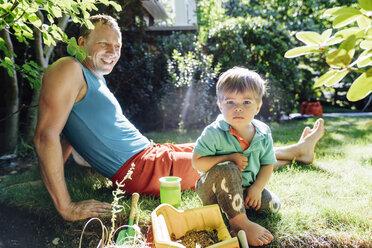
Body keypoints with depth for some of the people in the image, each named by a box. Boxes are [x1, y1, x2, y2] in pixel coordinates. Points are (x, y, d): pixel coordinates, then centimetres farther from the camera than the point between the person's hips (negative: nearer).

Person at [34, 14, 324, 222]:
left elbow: (67, 134, 19)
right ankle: (297, 150, 28)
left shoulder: (97, 79, 13)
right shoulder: (70, 70, -15)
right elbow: (46, 136, -24)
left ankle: (299, 149, 35)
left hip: (151, 152, 9)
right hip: (140, 169, -8)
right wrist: (66, 207, -27)